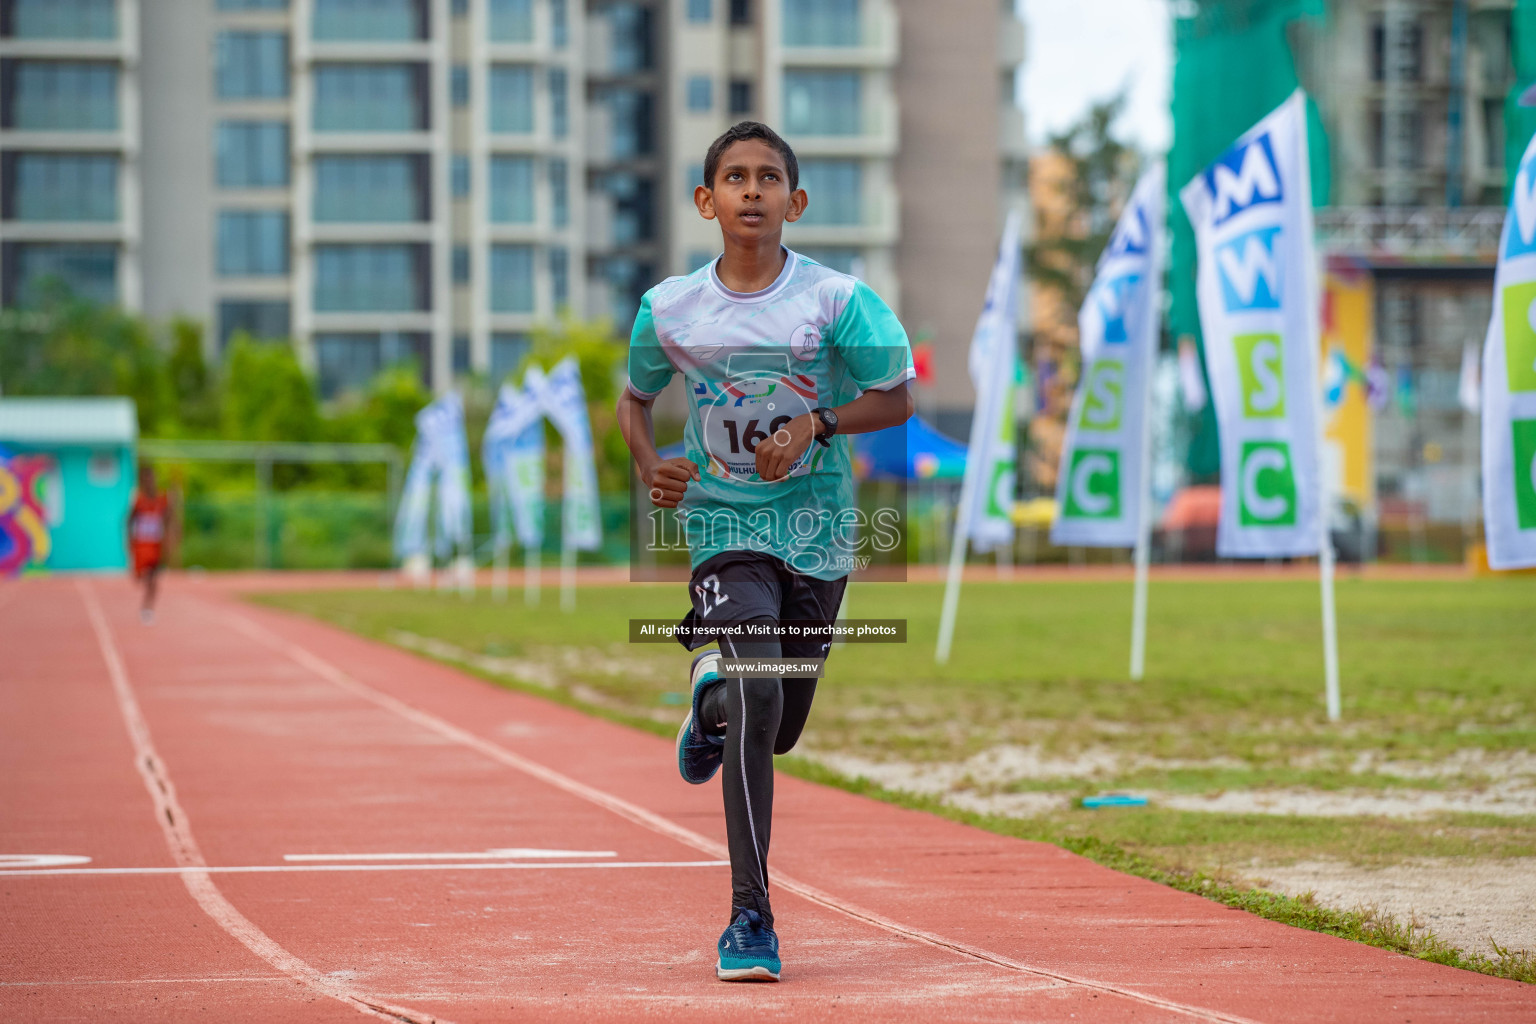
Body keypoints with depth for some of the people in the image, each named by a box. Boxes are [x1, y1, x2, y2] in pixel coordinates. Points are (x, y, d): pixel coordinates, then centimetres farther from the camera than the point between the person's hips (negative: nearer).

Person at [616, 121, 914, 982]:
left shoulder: (835, 299, -9)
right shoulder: (670, 309, -4)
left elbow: (897, 398, -1)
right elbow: (637, 397, 13)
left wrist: (816, 424, -17)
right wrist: (649, 465, -6)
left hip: (818, 529, 1)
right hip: (725, 524, -1)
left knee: (781, 730, 11)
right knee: (758, 693, -23)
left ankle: (714, 699, 52)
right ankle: (751, 916, -18)